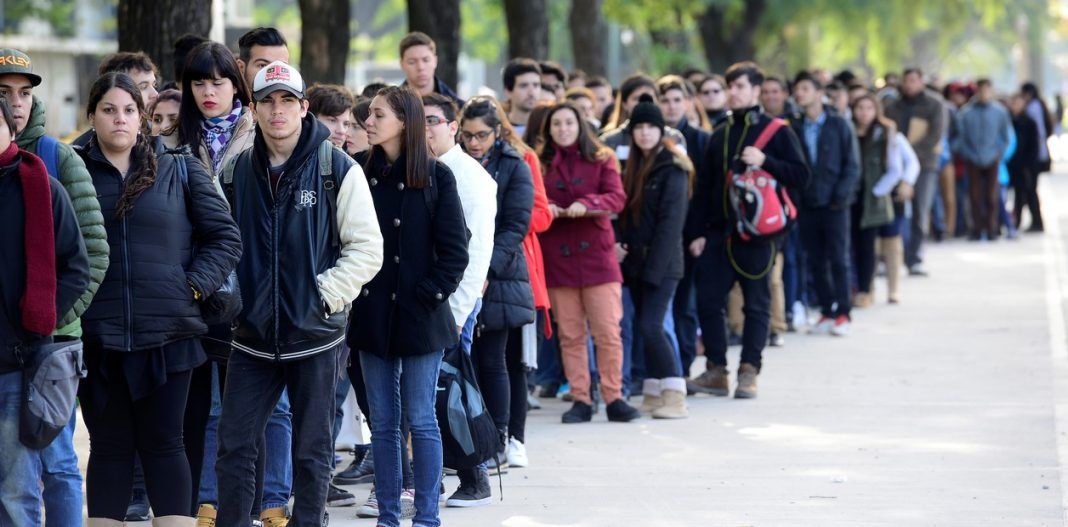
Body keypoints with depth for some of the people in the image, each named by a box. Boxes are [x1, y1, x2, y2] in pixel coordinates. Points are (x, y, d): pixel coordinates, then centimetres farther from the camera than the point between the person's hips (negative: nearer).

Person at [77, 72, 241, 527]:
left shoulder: (181, 171, 6)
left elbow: (225, 238, 6)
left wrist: (195, 285, -4)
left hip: (167, 334, 0)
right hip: (97, 336, 0)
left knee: (164, 444, 4)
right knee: (109, 447, 6)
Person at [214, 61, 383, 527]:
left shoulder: (337, 169, -5)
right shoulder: (235, 171, 5)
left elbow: (367, 248, -5)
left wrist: (326, 295, -13)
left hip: (314, 336, -3)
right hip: (252, 337, 3)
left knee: (312, 453, 6)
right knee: (235, 448, 2)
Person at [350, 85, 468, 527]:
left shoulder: (436, 176, -4)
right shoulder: (358, 172, 4)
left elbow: (454, 249, -4)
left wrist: (429, 294, -11)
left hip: (419, 314, -3)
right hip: (371, 315, 4)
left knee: (420, 419, -1)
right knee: (382, 421, 8)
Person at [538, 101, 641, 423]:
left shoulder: (601, 160, 7)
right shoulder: (541, 164, 10)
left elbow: (617, 197, -4)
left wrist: (587, 204, -21)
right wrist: (544, 208, -15)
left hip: (597, 254, -1)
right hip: (557, 258, 1)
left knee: (608, 332, -5)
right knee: (570, 335, 3)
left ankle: (614, 398, 1)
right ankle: (581, 400, 8)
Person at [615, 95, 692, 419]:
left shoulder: (672, 168, -9)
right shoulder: (634, 167, 15)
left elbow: (671, 221, -14)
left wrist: (654, 266, -18)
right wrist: (617, 243, -1)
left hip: (661, 263, -8)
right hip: (636, 261, 8)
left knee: (651, 325, -15)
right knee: (645, 326, 9)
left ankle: (675, 397, -14)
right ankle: (653, 395, 15)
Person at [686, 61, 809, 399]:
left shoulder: (776, 131, 1)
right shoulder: (720, 136, 16)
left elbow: (801, 175, -4)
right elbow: (704, 187, 16)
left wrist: (765, 161, -16)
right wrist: (696, 232, 8)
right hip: (718, 232, 5)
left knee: (756, 304, 0)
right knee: (707, 299, 0)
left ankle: (748, 372, 5)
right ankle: (716, 370, 9)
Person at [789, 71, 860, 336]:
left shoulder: (839, 125, -2)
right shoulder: (794, 127, 4)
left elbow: (852, 165, -2)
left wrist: (841, 196, -11)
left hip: (833, 204, -3)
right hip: (807, 203, 3)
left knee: (838, 259, 0)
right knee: (816, 261, 6)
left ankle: (842, 313, 6)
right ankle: (827, 312, 14)